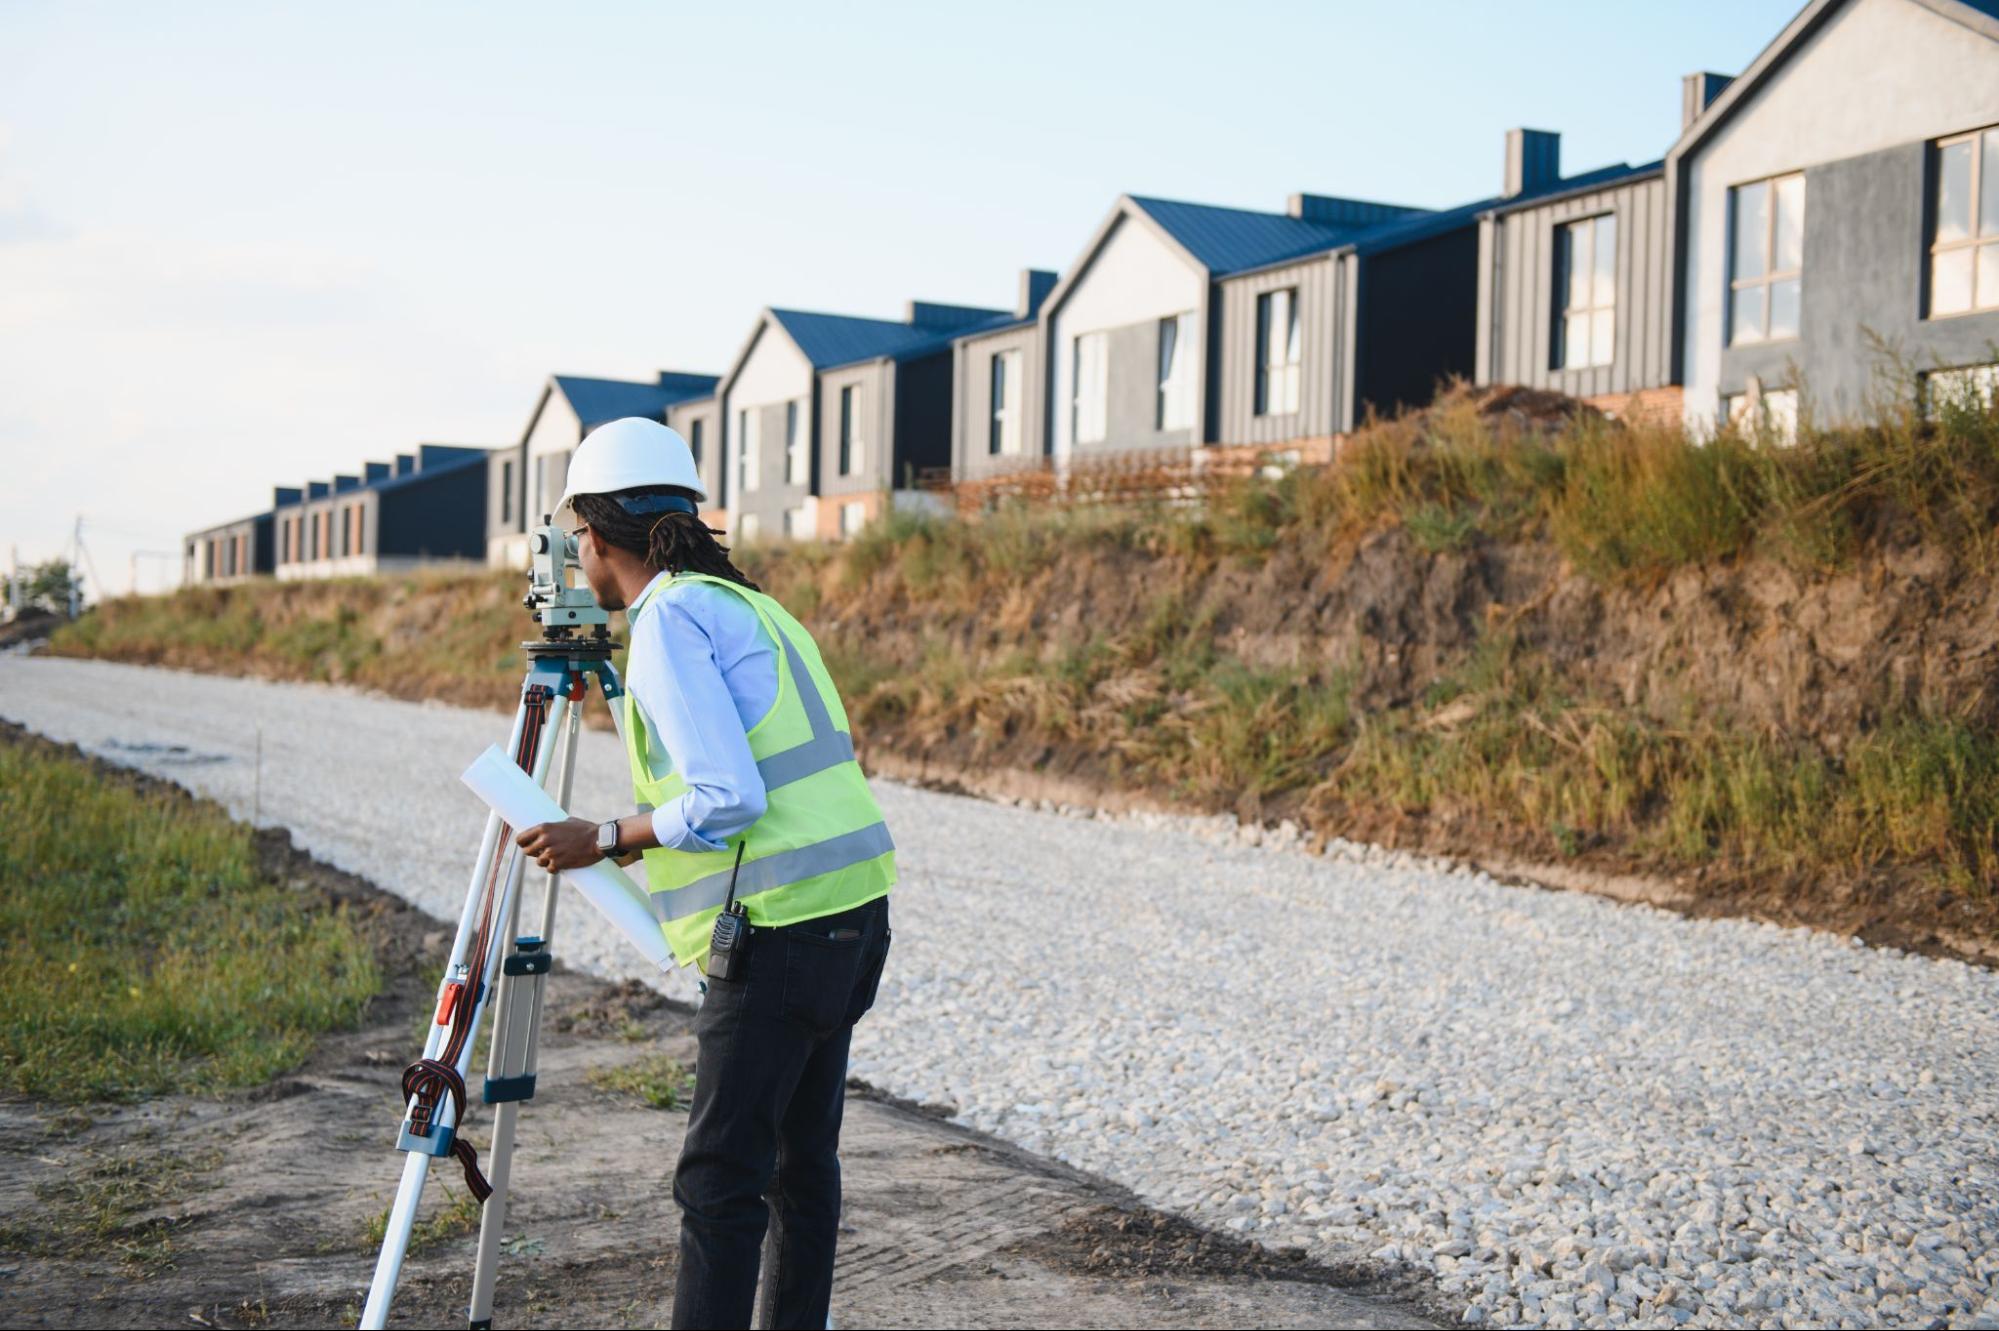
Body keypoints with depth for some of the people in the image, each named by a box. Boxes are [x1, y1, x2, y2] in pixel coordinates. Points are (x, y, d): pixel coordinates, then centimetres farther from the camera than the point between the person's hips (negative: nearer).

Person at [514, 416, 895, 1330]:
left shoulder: (672, 617, -9)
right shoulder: (750, 604, 18)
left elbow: (727, 797, -18)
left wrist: (604, 840, -5)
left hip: (780, 930, -9)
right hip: (851, 913, 9)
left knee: (719, 1179, -4)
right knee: (801, 1157, 16)